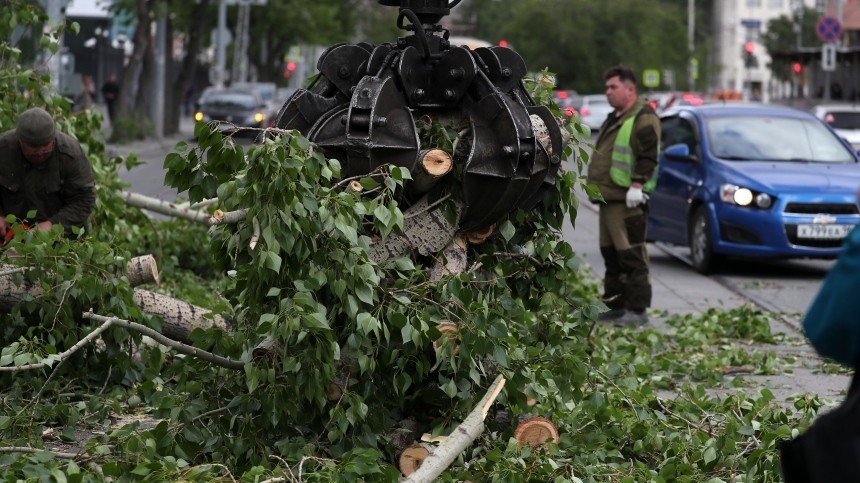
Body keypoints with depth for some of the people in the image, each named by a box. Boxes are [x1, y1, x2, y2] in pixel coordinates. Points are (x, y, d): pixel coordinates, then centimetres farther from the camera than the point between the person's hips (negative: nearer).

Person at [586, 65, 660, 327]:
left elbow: (648, 157, -19)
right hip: (608, 199, 11)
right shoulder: (614, 118, 22)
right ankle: (615, 305, 21)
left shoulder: (643, 118, -10)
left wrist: (636, 185, -24)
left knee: (631, 256, -10)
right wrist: (595, 186, 25)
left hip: (627, 200, -11)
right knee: (610, 254, 14)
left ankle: (637, 309, -9)